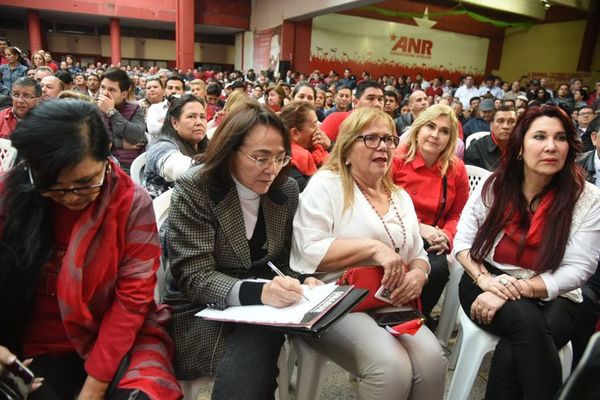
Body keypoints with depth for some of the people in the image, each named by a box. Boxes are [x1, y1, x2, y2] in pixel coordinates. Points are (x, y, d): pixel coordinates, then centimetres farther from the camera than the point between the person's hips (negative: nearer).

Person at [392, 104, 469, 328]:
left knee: (438, 268, -27)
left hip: (431, 243, 3)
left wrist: (446, 235, -9)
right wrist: (419, 227, -13)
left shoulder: (456, 169, 5)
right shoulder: (396, 160, -6)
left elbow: (458, 215, 13)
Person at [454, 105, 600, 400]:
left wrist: (515, 289, -22)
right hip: (488, 285, 1)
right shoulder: (494, 186, -4)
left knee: (514, 350, -31)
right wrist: (484, 279, -19)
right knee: (525, 319, -32)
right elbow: (462, 242, 0)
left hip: (551, 297, 0)